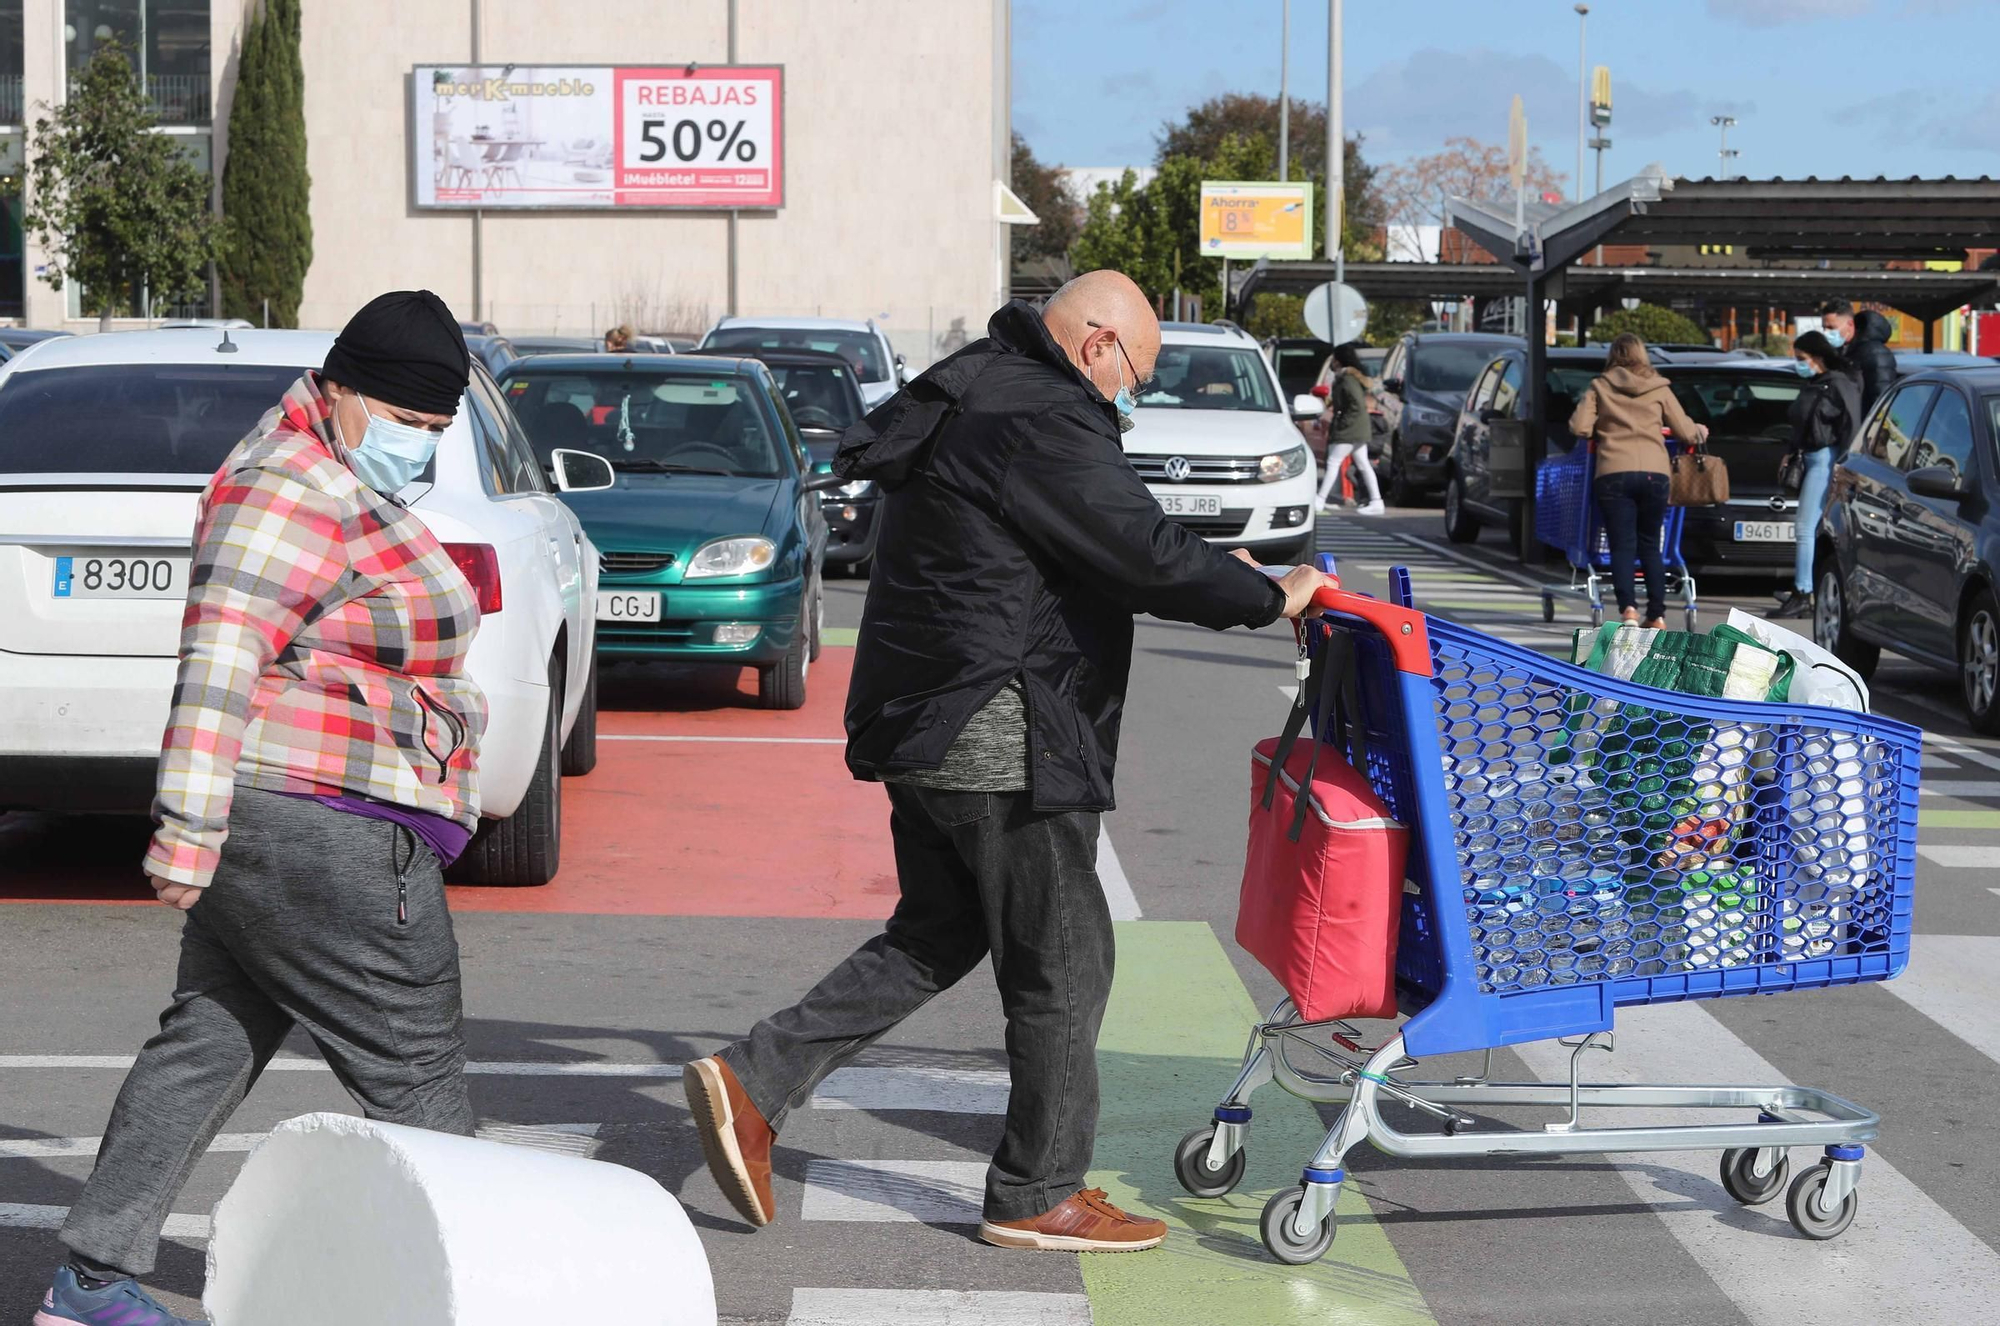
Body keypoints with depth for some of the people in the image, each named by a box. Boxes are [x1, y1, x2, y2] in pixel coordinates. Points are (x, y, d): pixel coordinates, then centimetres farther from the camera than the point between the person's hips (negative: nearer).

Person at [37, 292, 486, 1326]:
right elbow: (217, 670, -23)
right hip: (324, 837, -11)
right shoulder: (291, 492, -17)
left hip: (265, 818, 11)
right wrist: (188, 834, -27)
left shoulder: (332, 476, 18)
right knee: (413, 1070, -2)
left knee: (208, 1042, 11)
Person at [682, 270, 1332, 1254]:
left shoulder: (971, 399, 17)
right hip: (998, 740, -10)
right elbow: (1141, 554, -18)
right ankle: (1038, 1195, 11)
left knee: (937, 936, 19)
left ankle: (753, 1081, 11)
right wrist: (1266, 597, -5)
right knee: (1061, 960, 2)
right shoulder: (1041, 422, -17)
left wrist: (1211, 576, 18)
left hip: (920, 723, 10)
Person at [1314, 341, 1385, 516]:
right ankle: (1376, 501, 9)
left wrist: (1343, 422, -19)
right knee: (1363, 465, 10)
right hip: (1359, 430, 10)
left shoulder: (1347, 379, -17)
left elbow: (1357, 405, -24)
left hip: (1349, 429, -10)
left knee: (1333, 462, -8)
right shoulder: (1356, 376, 13)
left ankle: (1320, 500, -8)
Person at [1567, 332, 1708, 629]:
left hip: (1613, 474, -2)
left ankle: (1628, 608, -21)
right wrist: (1700, 432, 36)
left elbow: (1579, 427, 0)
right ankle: (1657, 614, 11)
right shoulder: (1659, 389, 12)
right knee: (1650, 546, 14)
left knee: (1622, 546, -1)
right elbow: (1686, 432, 13)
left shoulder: (1600, 387, 8)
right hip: (1654, 474, 2)